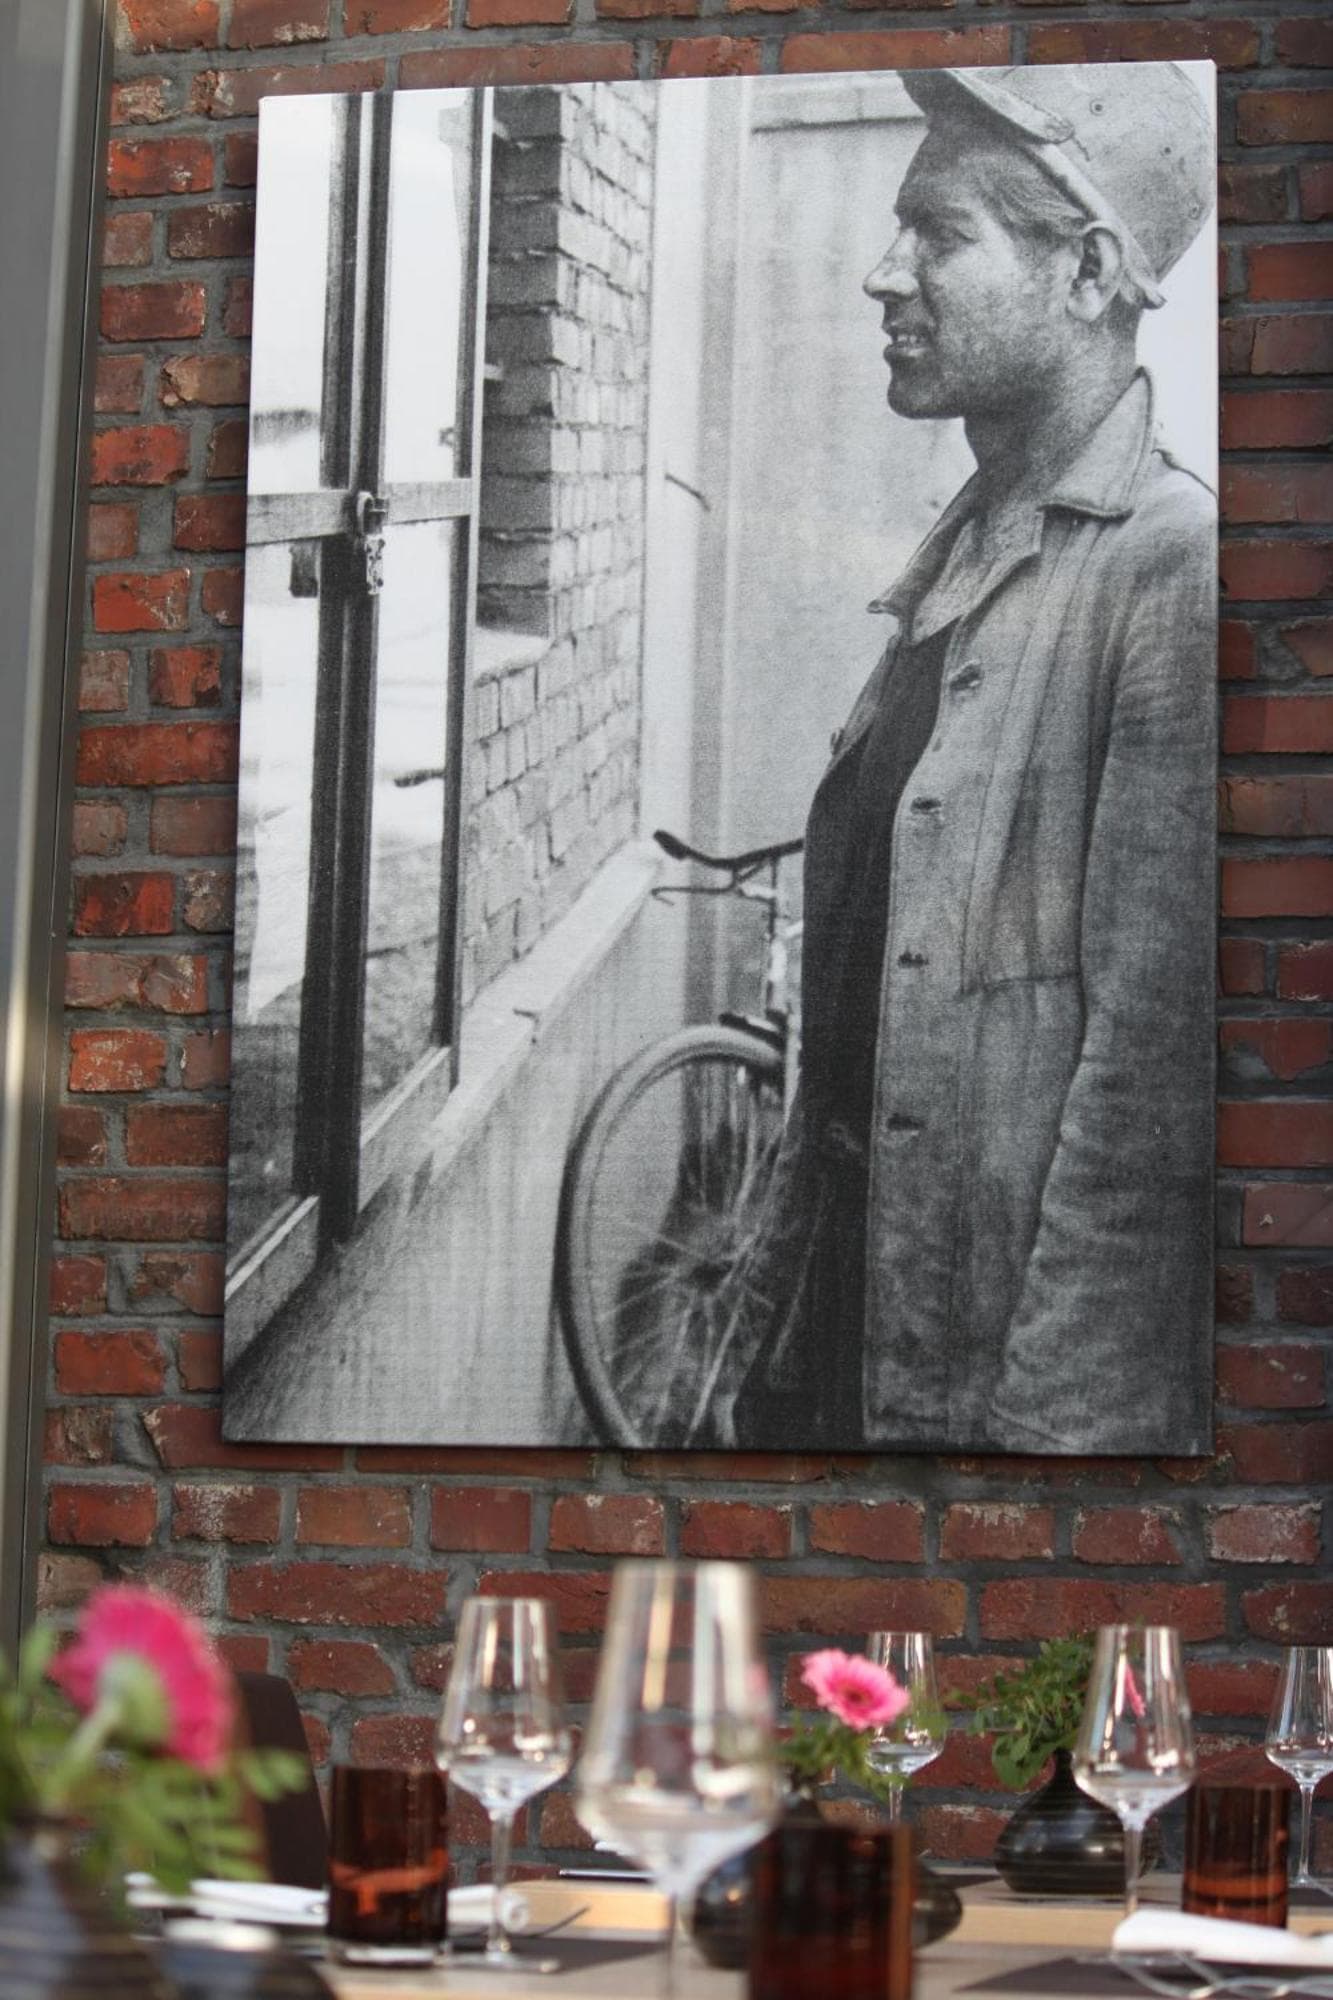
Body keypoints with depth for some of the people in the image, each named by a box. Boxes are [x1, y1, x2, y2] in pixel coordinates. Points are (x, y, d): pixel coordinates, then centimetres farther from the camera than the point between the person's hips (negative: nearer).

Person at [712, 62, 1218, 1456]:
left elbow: (1152, 1061, -19)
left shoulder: (1178, 571, -16)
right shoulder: (954, 570, 10)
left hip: (1043, 1391, -7)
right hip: (844, 1345, 8)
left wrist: (1056, 1422, -19)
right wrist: (761, 1330, 13)